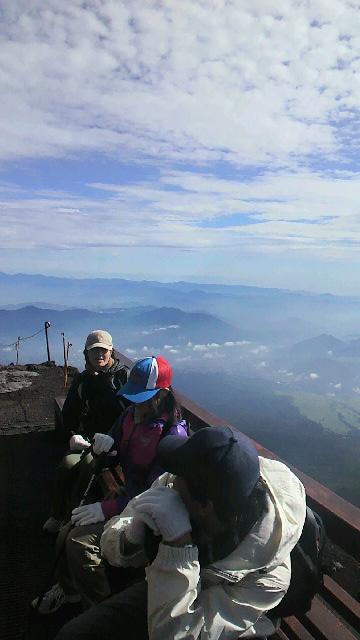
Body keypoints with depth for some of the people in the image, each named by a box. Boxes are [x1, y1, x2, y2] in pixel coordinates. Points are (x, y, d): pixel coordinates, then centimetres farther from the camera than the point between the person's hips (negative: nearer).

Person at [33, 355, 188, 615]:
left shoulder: (173, 433, -25)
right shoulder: (131, 414, -1)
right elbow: (118, 455, 12)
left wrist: (107, 508, -28)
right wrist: (107, 444, -14)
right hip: (124, 493, 8)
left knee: (80, 541, -19)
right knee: (66, 535, 0)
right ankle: (68, 589, 31)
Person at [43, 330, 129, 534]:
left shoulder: (124, 375, -1)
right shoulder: (81, 380, 14)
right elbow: (69, 413, 18)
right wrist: (72, 435, 0)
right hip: (86, 438, 5)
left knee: (89, 464, -30)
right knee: (68, 464, -22)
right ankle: (57, 516, -2)